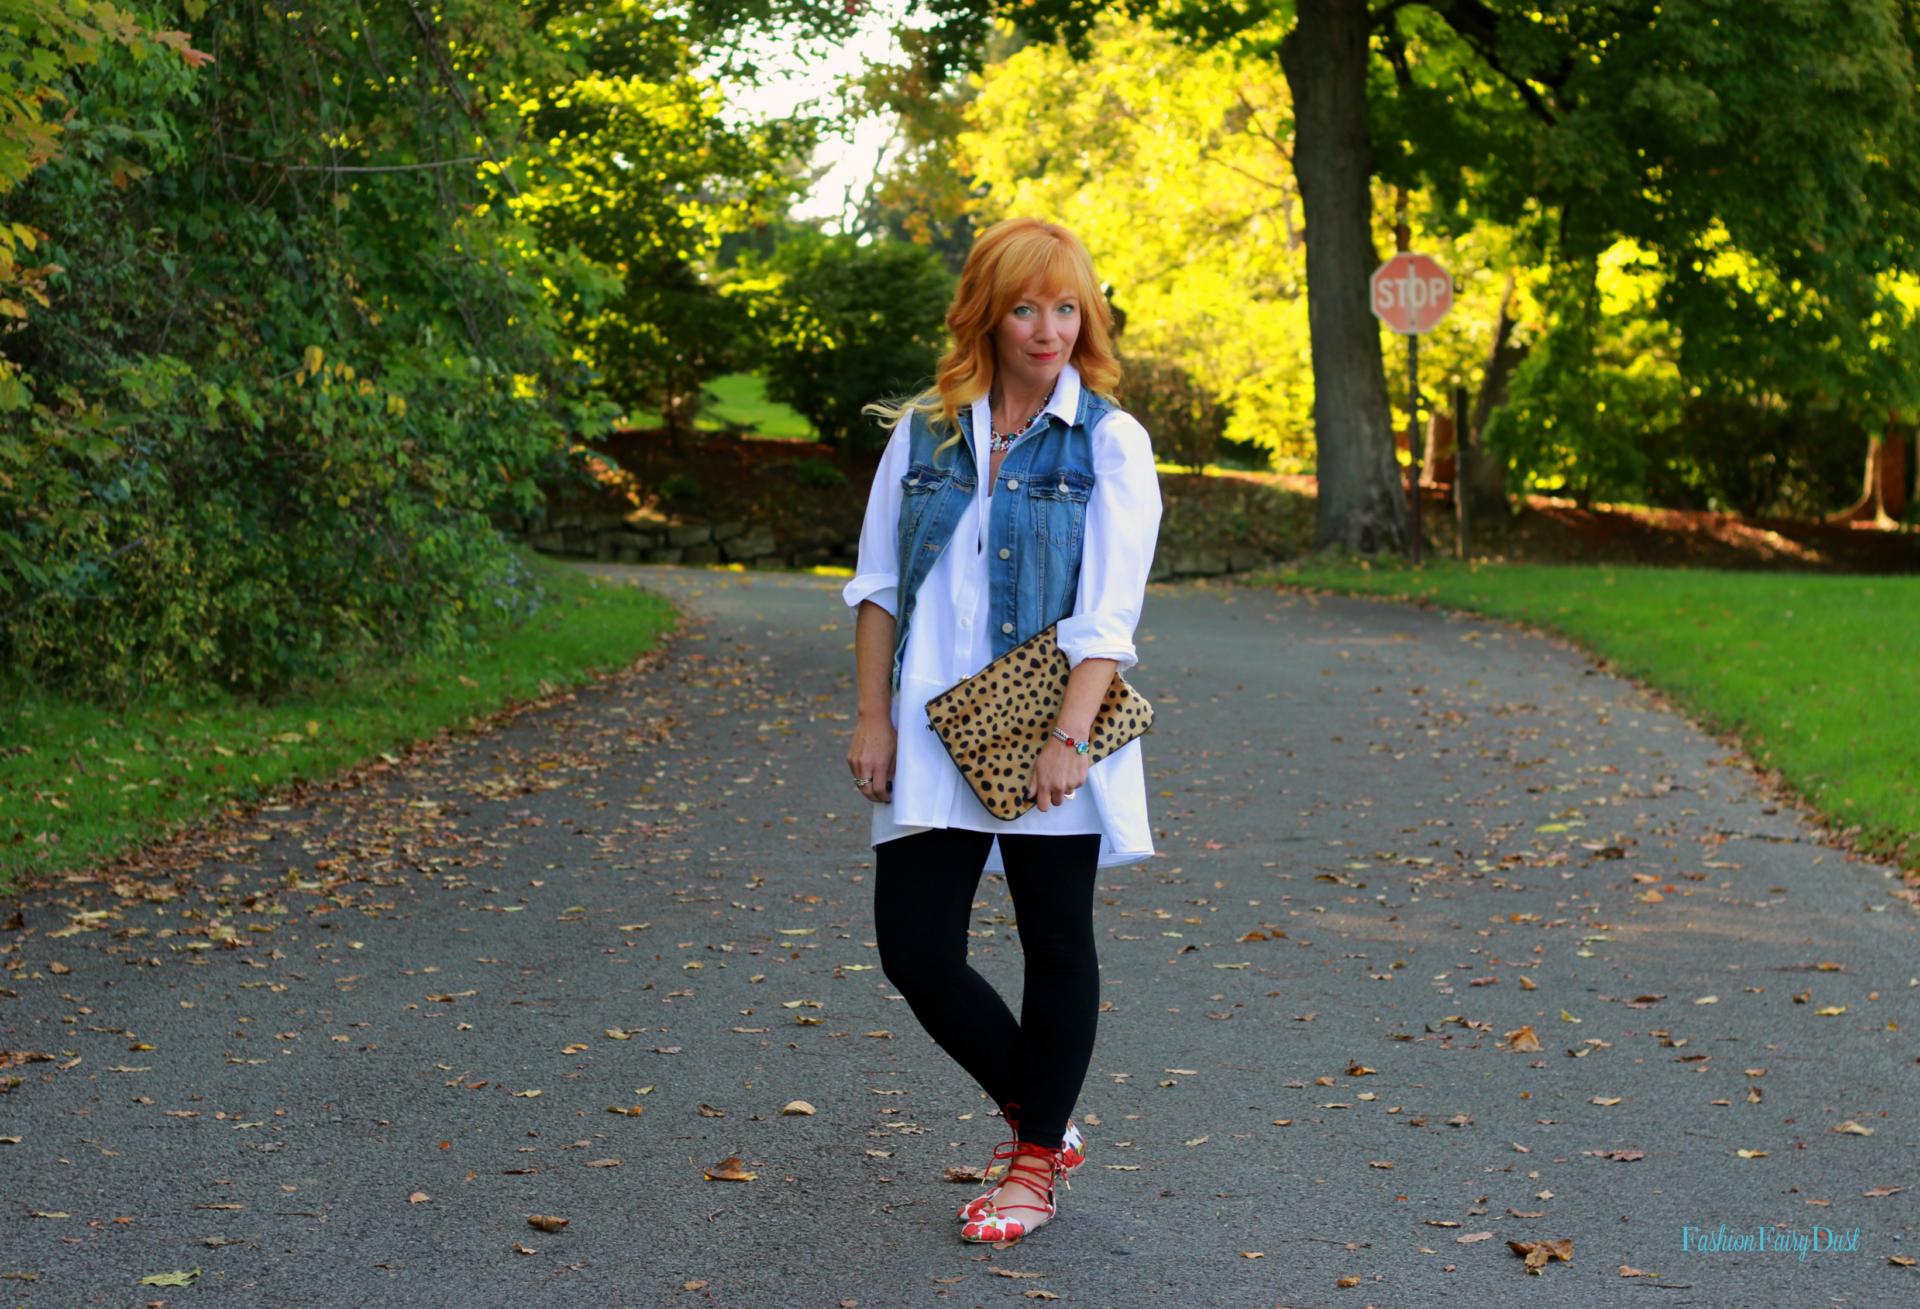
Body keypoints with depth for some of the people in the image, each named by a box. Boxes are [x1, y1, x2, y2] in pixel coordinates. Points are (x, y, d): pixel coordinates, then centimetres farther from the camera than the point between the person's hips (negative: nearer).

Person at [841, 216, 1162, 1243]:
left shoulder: (1110, 443, -2)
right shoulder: (924, 433, 7)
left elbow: (1107, 615, -8)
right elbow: (879, 585, 10)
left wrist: (1070, 737, -17)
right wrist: (872, 718, 3)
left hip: (1047, 737, -3)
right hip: (932, 737, 3)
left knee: (1055, 946, 7)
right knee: (915, 949, 1)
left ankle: (1036, 1160, 23)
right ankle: (1036, 1112, 24)